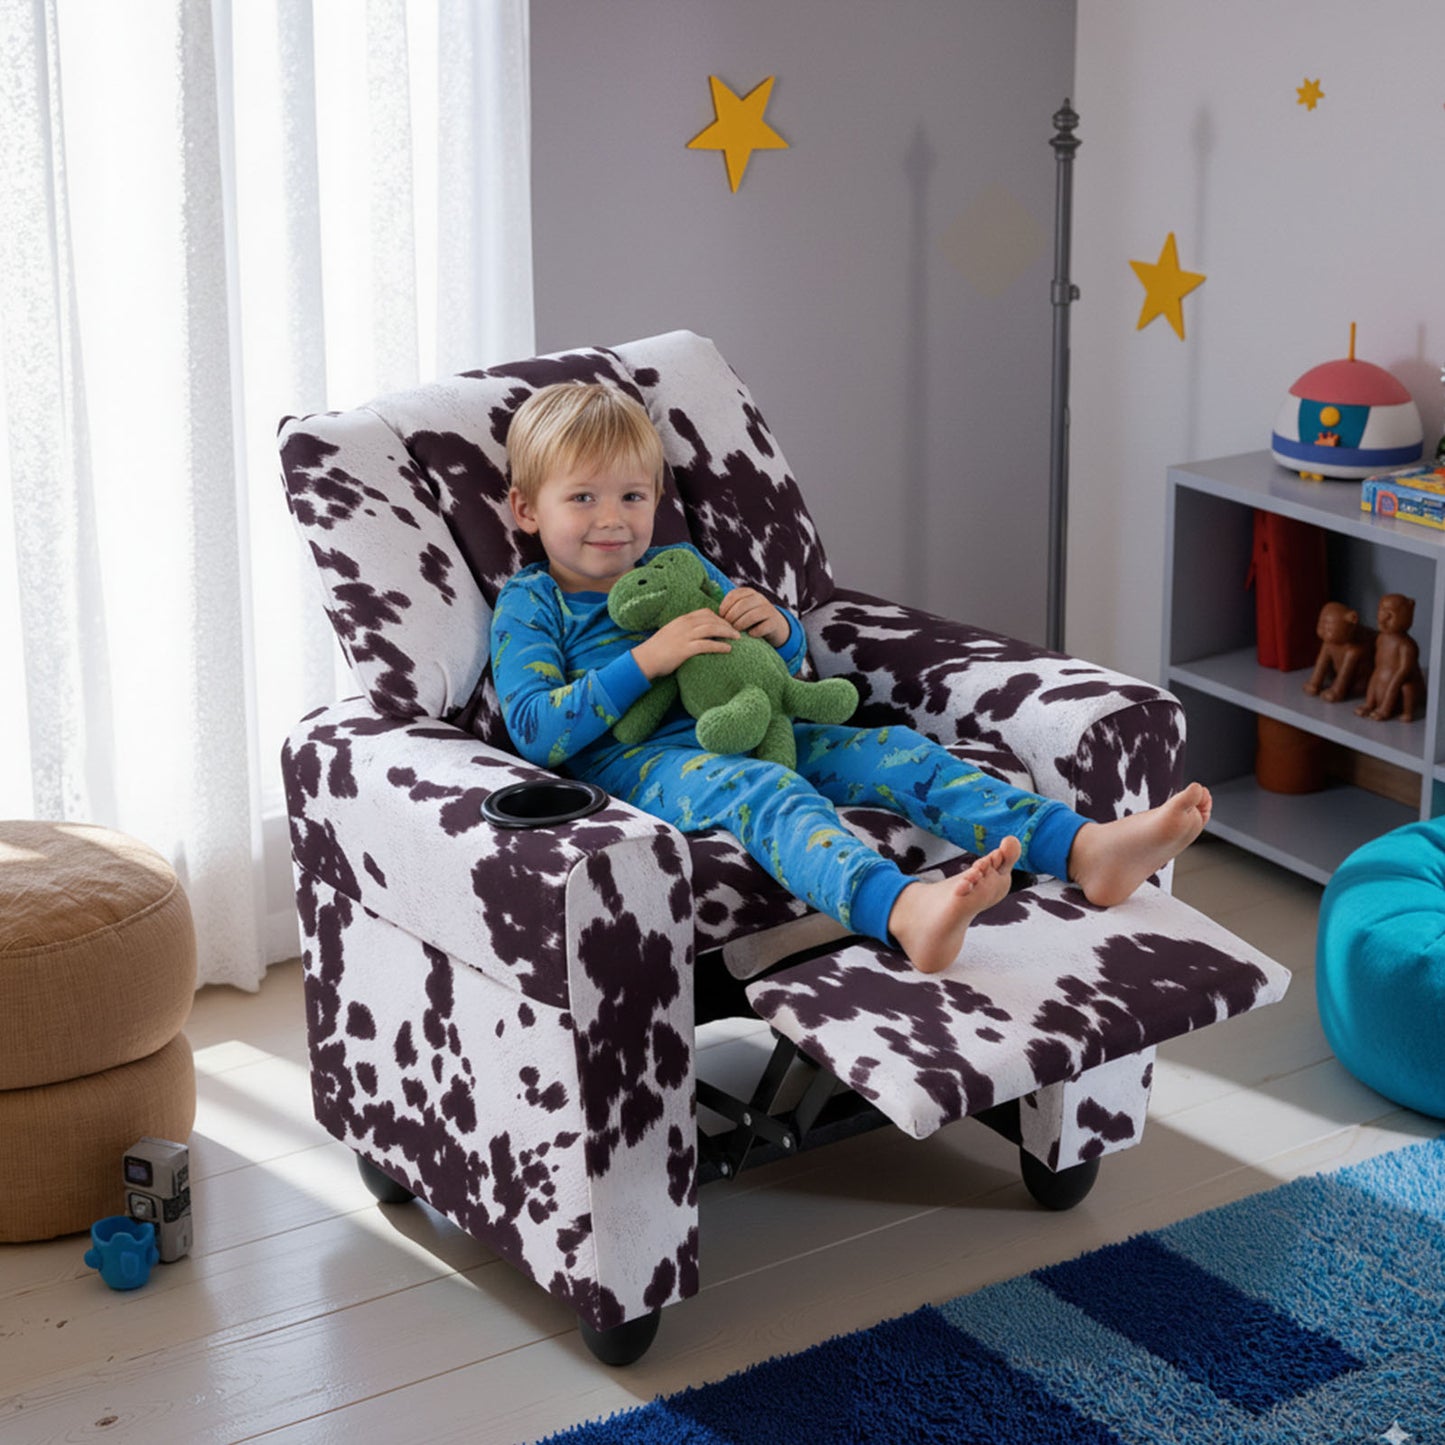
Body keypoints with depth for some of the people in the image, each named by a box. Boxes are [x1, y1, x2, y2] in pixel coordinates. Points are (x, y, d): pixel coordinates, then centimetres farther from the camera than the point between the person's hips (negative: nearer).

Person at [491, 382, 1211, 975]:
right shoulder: (529, 604, 7)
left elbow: (790, 659, 27)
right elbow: (533, 730, -9)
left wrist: (780, 628, 1)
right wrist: (648, 658, -15)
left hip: (747, 732, 7)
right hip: (639, 759, -7)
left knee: (893, 751, -14)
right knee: (762, 789, -38)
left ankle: (1085, 848, -29)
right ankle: (906, 910, -68)